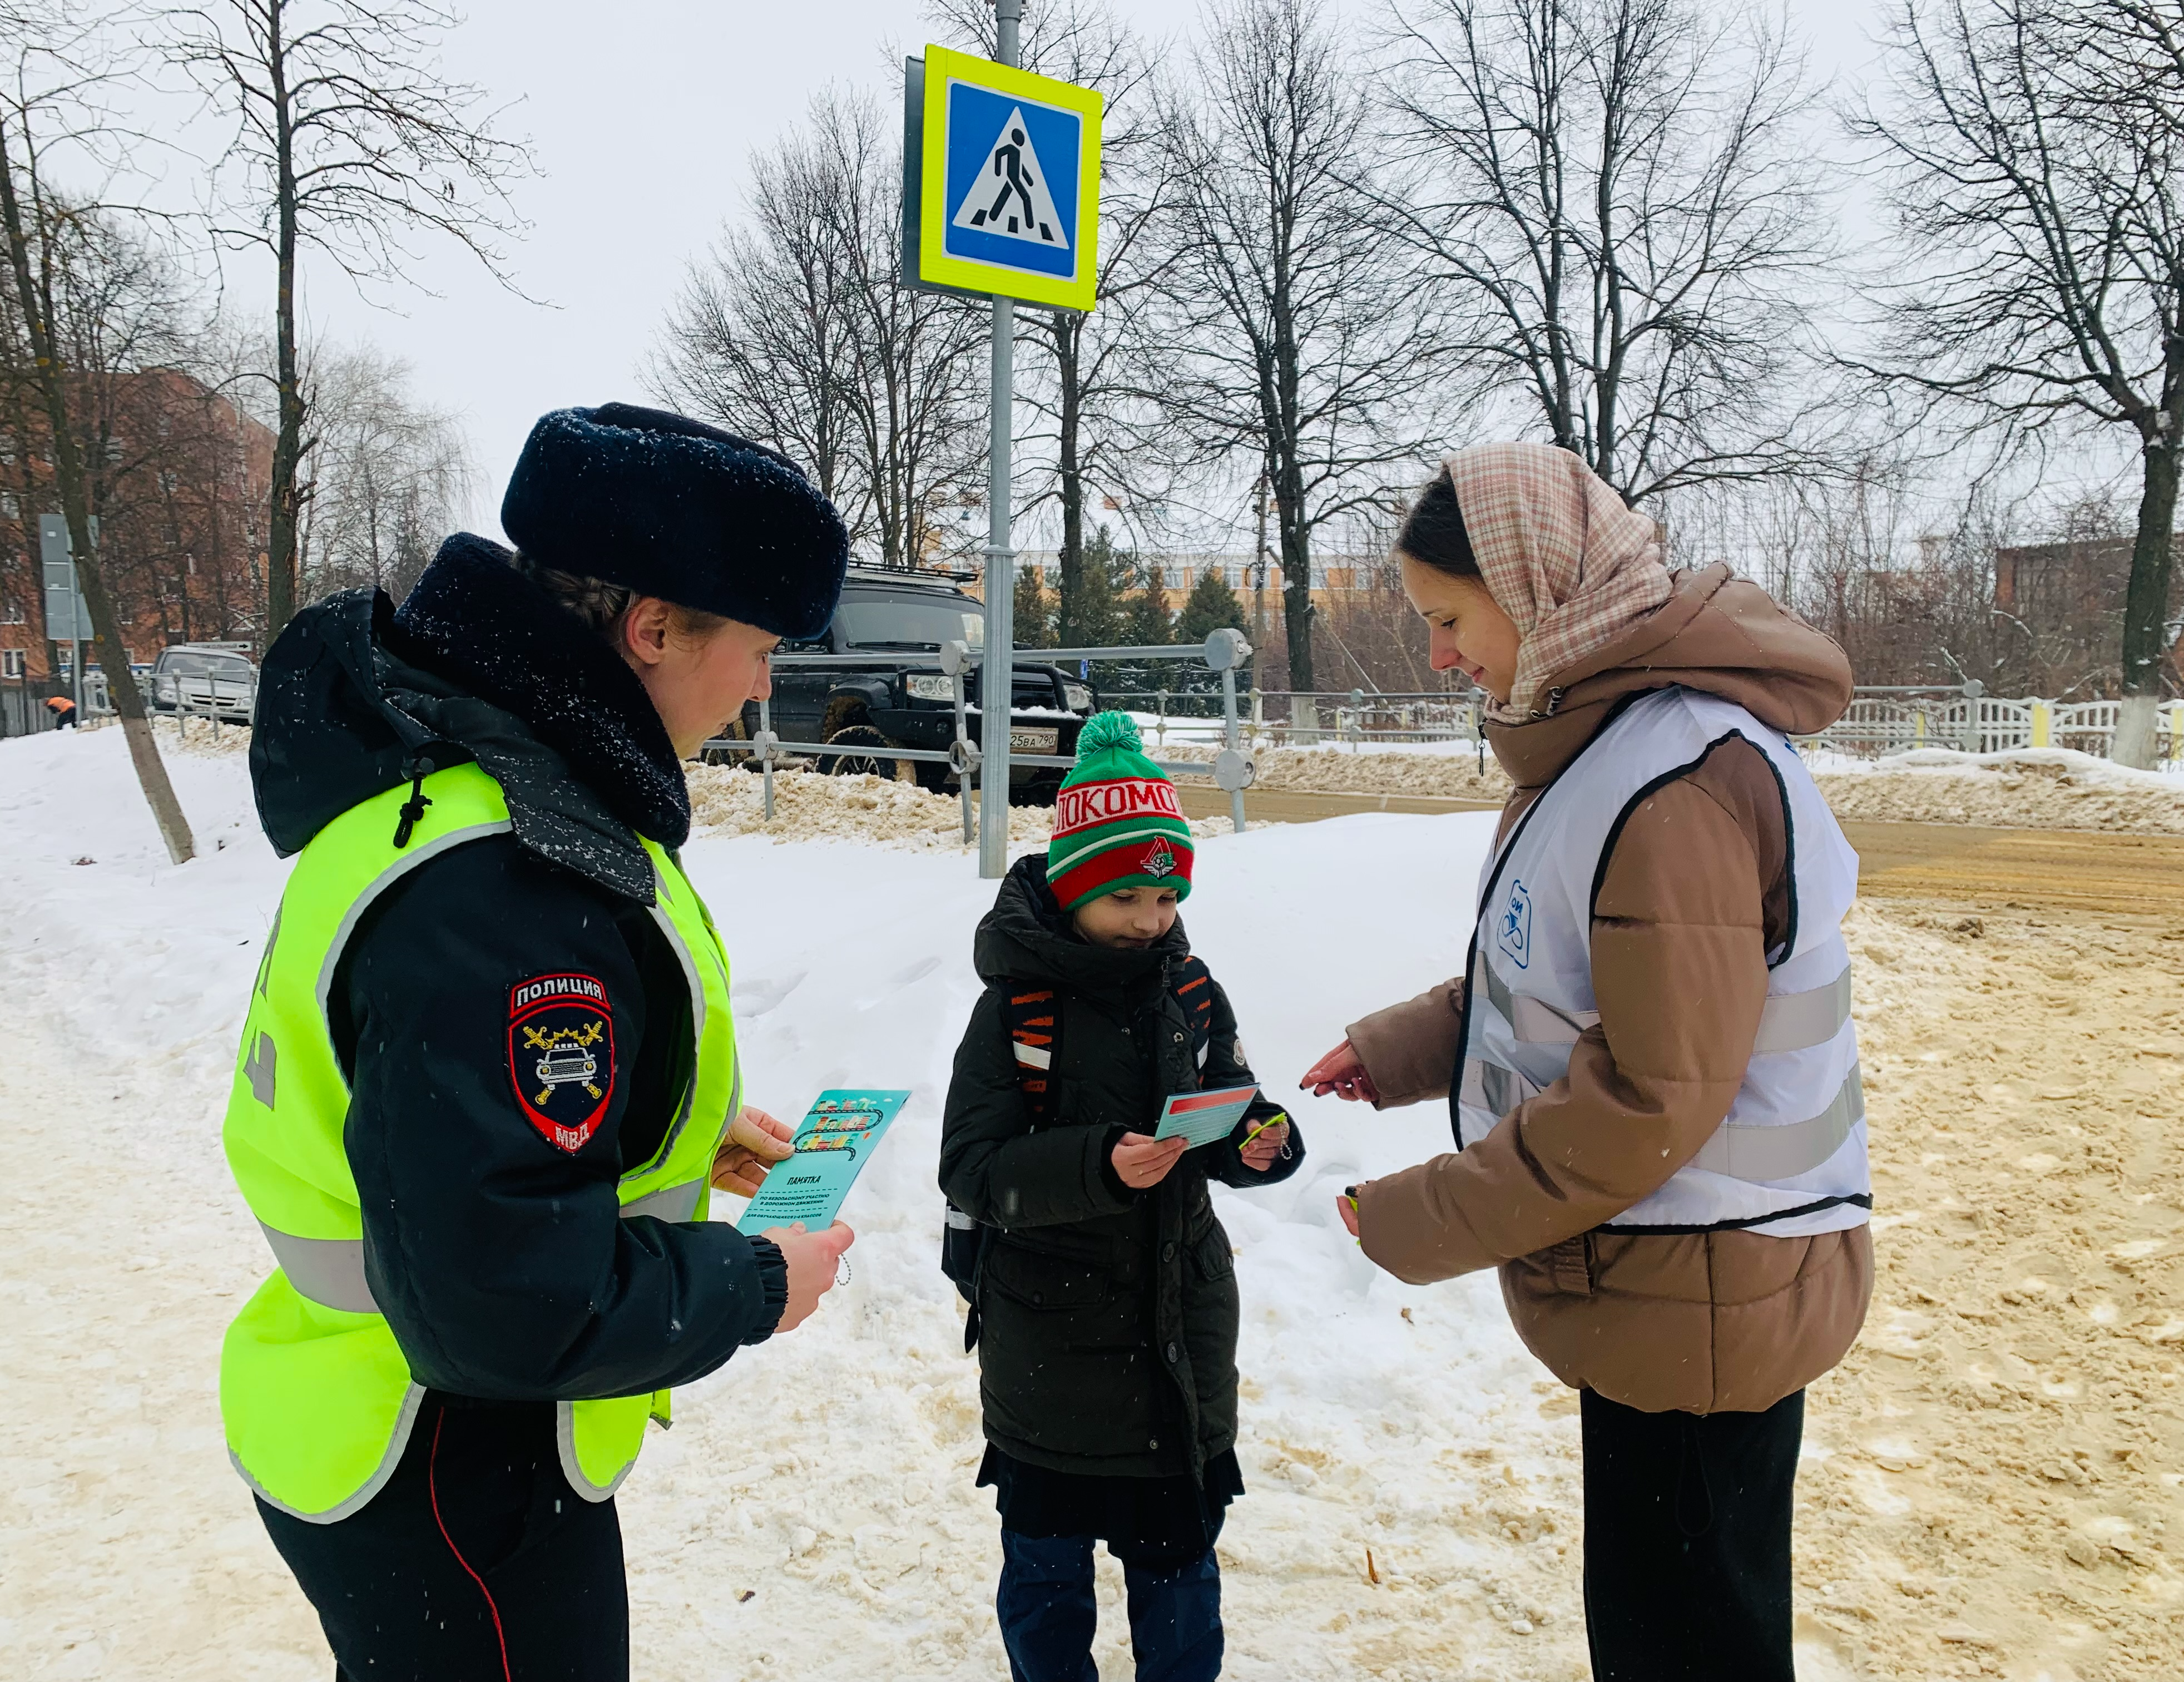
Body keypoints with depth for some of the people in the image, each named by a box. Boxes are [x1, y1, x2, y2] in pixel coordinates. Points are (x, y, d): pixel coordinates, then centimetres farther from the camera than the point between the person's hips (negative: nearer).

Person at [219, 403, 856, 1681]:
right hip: (454, 1497, -9)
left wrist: (684, 1132, 8)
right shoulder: (501, 888, -35)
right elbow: (514, 1301, -33)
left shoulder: (450, 754, 0)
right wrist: (754, 1288, -18)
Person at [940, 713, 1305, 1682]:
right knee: (1046, 1565, 16)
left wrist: (1259, 1142, -15)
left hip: (1181, 1324, 3)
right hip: (1048, 1337, -3)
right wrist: (1098, 1166, -31)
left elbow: (1229, 1119, 8)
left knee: (1180, 1558, 18)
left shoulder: (1192, 993, -1)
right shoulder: (1017, 1003, -13)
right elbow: (971, 1170, -17)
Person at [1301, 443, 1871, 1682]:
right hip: (1656, 1288, 9)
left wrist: (1419, 1224, -17)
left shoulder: (1680, 778, -26)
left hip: (1697, 1304, -9)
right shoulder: (1610, 732, 6)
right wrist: (1399, 1050, 8)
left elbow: (1649, 1099, -25)